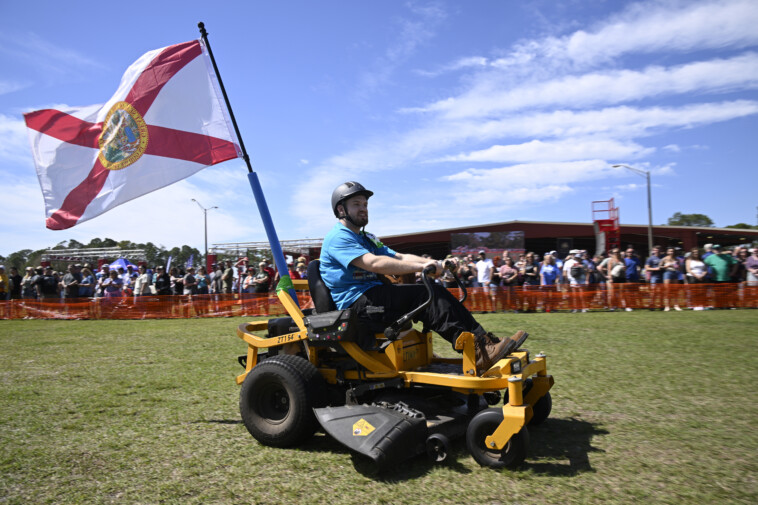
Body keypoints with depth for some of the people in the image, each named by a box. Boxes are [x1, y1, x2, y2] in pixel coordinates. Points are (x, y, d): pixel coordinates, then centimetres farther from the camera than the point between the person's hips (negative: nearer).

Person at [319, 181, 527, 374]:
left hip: (373, 297, 9)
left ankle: (485, 341, -20)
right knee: (426, 294, -24)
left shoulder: (366, 239, 26)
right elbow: (374, 263, -22)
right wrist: (420, 267, -26)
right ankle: (476, 352, -32)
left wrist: (428, 262, -7)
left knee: (434, 292, -11)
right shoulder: (337, 238, -6)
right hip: (355, 302, -9)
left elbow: (399, 257, 13)